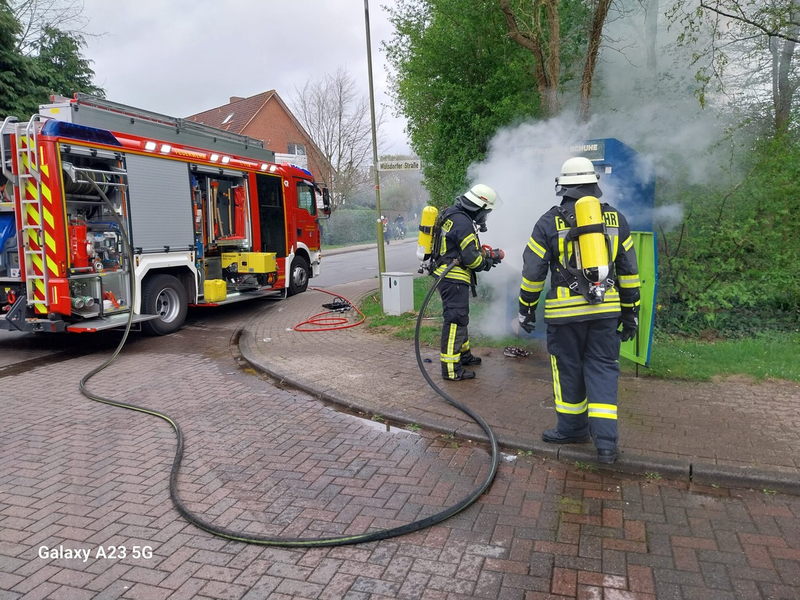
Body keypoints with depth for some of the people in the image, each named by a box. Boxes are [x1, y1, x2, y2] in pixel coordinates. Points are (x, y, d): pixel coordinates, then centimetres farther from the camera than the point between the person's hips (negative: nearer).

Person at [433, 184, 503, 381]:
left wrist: (486, 255, 12)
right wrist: (487, 262, -2)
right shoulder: (463, 222, -20)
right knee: (455, 320, -9)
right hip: (454, 278, -11)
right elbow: (471, 258, -21)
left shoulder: (453, 215, 13)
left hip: (449, 276, 11)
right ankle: (450, 368, -7)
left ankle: (463, 354, 38)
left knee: (460, 317, 22)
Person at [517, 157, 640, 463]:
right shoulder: (616, 219, 7)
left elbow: (533, 272, -2)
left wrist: (526, 309, 9)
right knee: (603, 370, 8)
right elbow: (629, 271, 10)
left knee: (569, 370, 11)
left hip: (565, 312, -3)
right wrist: (630, 313, 17)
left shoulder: (549, 222, -3)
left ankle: (572, 428, 27)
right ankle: (606, 441, 4)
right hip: (606, 310, 3)